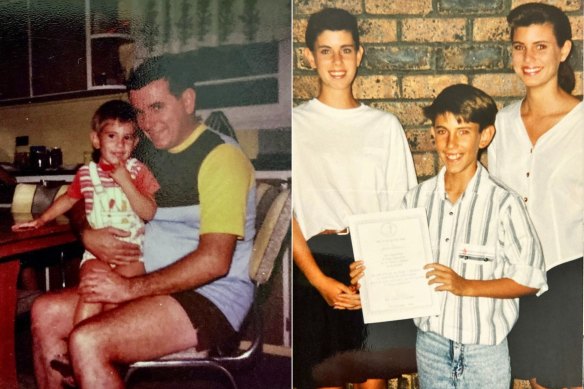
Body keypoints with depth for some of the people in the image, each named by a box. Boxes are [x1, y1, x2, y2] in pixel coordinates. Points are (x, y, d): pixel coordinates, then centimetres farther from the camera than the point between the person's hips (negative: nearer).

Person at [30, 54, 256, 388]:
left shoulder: (220, 156, -13)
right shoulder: (145, 151, 14)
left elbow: (214, 260, -22)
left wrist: (132, 287, -18)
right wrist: (88, 234, -4)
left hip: (213, 296, -8)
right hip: (156, 284, 9)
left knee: (87, 342, -24)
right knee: (45, 312, -1)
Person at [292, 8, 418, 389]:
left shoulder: (385, 125, 9)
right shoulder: (296, 124, 3)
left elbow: (400, 210, 7)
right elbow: (286, 212, -2)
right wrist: (320, 280, -11)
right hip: (315, 262, -1)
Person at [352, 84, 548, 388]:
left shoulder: (503, 203, -16)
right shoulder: (417, 198, -4)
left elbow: (531, 278, -11)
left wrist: (466, 286, -21)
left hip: (484, 351, -3)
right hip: (430, 345, 3)